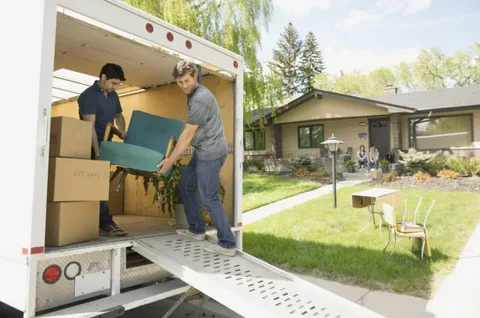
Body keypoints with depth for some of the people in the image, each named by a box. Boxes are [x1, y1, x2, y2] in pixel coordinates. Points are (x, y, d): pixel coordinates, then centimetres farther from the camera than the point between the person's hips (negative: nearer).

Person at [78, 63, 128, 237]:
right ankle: (105, 224, -8)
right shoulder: (89, 95, -12)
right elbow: (90, 126, -20)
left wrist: (122, 133, 6)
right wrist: (97, 152, -25)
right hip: (91, 147, -8)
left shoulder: (113, 96, 12)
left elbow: (118, 116, 26)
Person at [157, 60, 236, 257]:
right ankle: (197, 229, 27)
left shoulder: (200, 99, -20)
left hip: (211, 152, -11)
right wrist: (174, 154, 23)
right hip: (203, 151, 11)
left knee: (208, 199, -8)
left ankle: (228, 244, 0)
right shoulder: (193, 94, 13)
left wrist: (171, 160, -13)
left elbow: (188, 135, -18)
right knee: (185, 185, 17)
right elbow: (190, 132, 20)